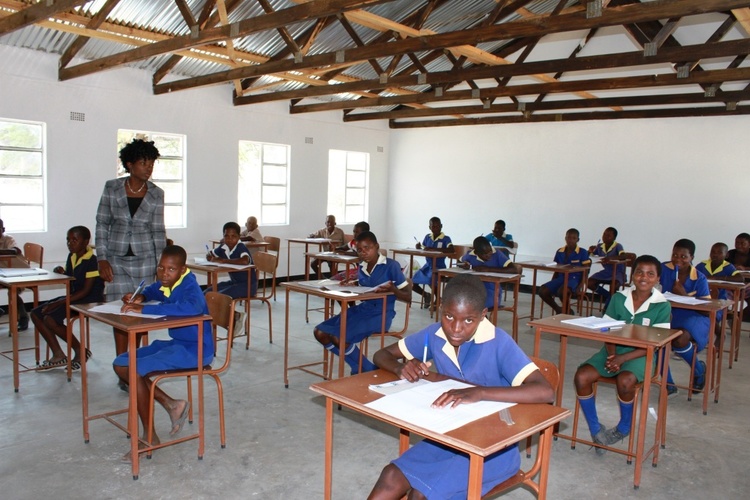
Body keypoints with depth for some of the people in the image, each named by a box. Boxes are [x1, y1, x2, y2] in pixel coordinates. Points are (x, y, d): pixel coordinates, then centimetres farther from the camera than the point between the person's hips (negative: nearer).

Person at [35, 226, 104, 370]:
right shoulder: (71, 257, 9)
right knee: (36, 313, 2)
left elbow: (86, 290, -21)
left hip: (89, 301, -10)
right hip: (73, 297, 10)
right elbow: (69, 282, 19)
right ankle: (58, 355, 3)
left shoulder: (92, 260, -18)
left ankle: (80, 350, -5)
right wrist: (61, 273, -4)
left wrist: (59, 303, -21)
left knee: (50, 319, -23)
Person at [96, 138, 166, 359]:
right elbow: (102, 224, 1)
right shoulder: (112, 188, -2)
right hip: (117, 258, 0)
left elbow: (158, 231, 1)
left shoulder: (156, 194, -1)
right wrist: (102, 259, -5)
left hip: (145, 258, 1)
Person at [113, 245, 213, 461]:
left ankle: (149, 437, -6)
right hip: (176, 343, 10)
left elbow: (191, 307, -48)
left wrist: (144, 309, -41)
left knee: (133, 370, -22)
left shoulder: (189, 287, -22)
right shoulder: (166, 284, 3)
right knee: (120, 364, 6)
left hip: (195, 350, -10)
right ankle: (171, 404, 7)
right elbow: (153, 290, 29)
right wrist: (140, 297, 4)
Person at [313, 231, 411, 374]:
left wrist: (392, 289, -28)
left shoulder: (391, 265, -9)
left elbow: (408, 296, -9)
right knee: (320, 332, -4)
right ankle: (361, 368, 0)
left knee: (338, 337, -23)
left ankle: (367, 370, 1)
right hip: (361, 309, 8)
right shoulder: (362, 267, 9)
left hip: (380, 314, -8)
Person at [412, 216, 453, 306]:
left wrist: (433, 249, -32)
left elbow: (451, 250, -27)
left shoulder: (446, 239, -9)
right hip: (427, 266, 5)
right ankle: (426, 295, 25)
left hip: (439, 267, -5)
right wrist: (419, 247, -11)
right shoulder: (427, 237, 7)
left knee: (431, 280, -33)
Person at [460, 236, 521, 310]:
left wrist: (489, 269, -25)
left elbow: (515, 269, -23)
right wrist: (471, 267, -8)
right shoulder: (470, 256, -6)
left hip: (492, 291, -3)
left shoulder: (497, 254, -13)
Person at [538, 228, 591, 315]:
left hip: (574, 279, -5)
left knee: (562, 291, -36)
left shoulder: (583, 252, -3)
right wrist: (552, 286, 7)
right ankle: (558, 309, 6)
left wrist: (580, 286, -14)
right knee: (542, 290, -18)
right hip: (561, 278, 5)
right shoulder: (559, 252, 9)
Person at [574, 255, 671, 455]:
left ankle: (624, 429, -3)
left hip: (640, 356, -3)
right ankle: (595, 429, -1)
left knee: (625, 381, -35)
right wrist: (611, 356, -16)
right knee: (581, 376, -22)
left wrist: (623, 358, -20)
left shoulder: (662, 306, -6)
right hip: (613, 352, 3)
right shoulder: (619, 298, 2)